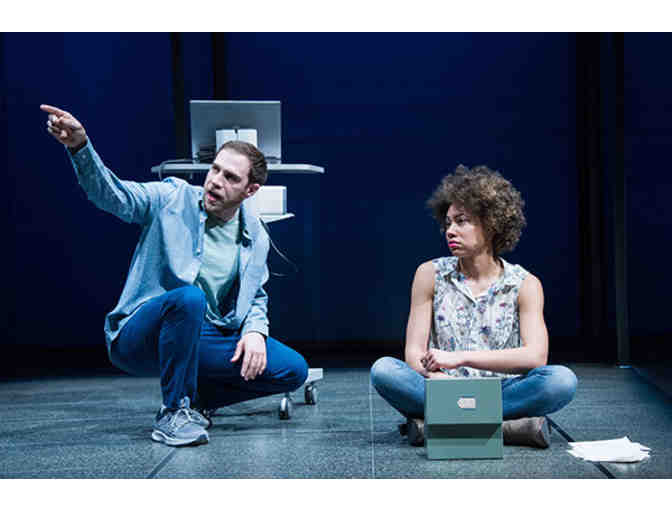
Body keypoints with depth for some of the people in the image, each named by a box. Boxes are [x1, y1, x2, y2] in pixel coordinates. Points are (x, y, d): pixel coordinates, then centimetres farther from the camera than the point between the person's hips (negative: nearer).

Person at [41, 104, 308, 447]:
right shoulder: (173, 198, -4)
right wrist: (80, 146, -35)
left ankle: (196, 397, 9)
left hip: (206, 340, 5)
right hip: (140, 338, -5)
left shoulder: (256, 238, 9)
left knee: (293, 370, -10)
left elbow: (257, 297, 20)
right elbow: (113, 194, -17)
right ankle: (173, 413, -22)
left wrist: (255, 330, -2)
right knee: (188, 297, -38)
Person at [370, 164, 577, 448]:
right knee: (383, 370, -27)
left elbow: (536, 356, -14)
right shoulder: (430, 275, 4)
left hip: (503, 392, 0)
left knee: (562, 380, -28)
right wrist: (442, 380, -24)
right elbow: (414, 353, -2)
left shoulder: (524, 285, 1)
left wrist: (460, 358, -20)